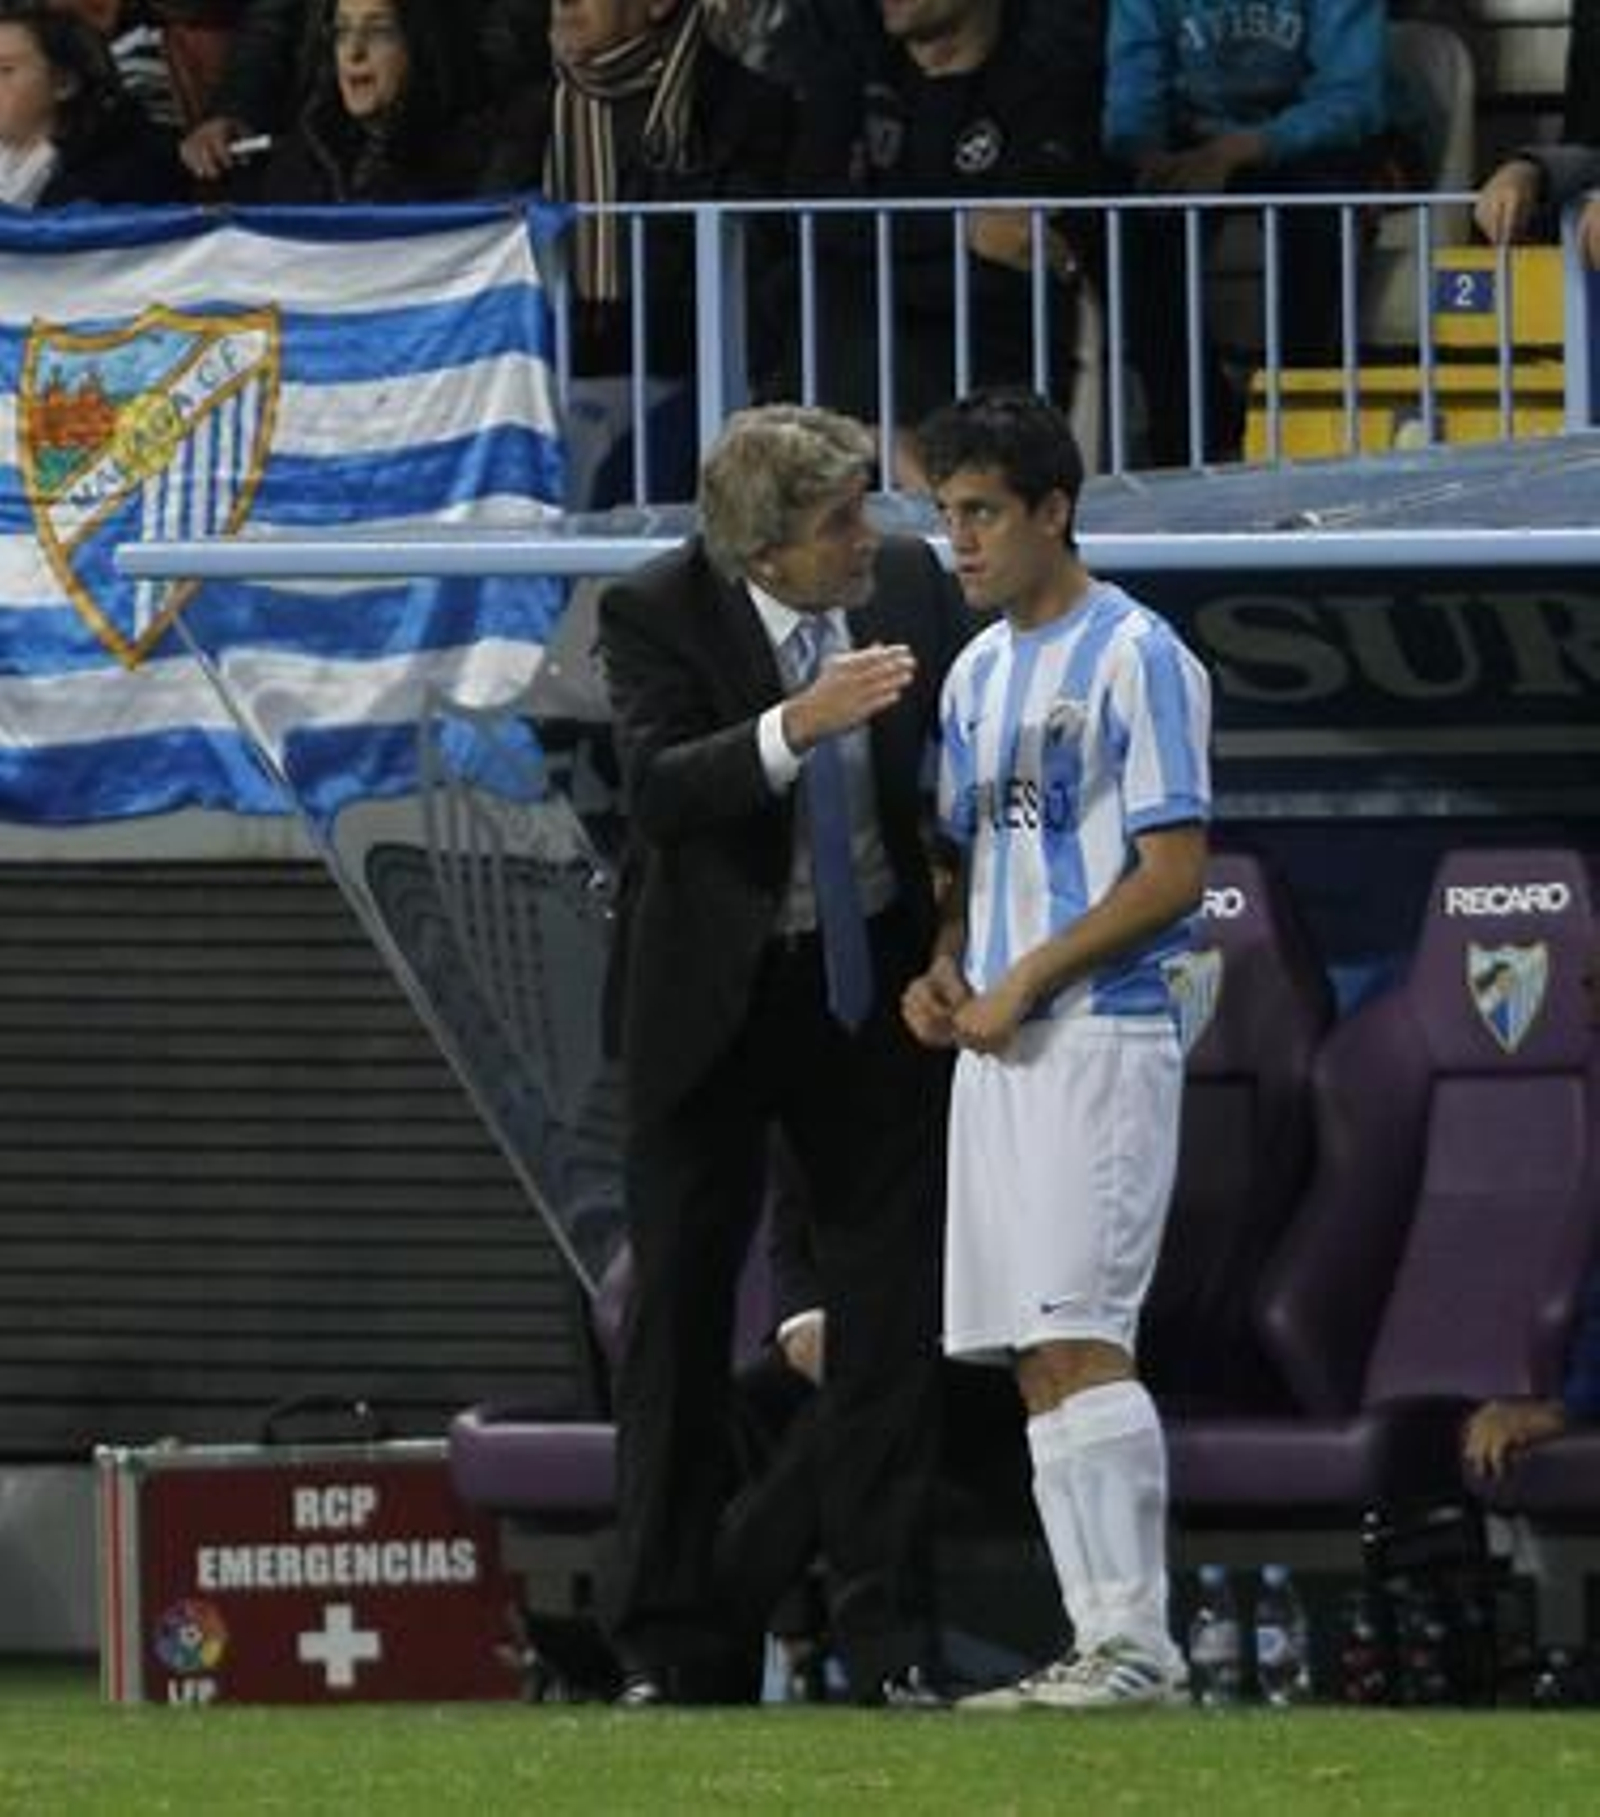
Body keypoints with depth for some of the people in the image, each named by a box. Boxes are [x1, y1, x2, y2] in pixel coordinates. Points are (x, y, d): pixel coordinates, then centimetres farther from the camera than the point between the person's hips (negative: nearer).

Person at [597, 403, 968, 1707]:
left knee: (889, 1313, 1)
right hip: (713, 998, -2)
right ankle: (669, 1645, 9)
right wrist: (795, 728, -43)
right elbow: (657, 788, -29)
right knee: (680, 1317, 3)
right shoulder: (656, 616, -14)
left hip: (871, 983, 2)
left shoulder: (908, 583, -4)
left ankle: (887, 1639, 6)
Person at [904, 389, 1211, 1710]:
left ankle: (1140, 1641, -15)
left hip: (1100, 1038, -8)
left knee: (1079, 1338, -15)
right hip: (998, 1047, 8)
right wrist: (940, 968, 5)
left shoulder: (1137, 658, -7)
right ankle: (1102, 1645, 6)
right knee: (1037, 1357, 5)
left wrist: (1025, 981, -14)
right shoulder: (978, 673, 18)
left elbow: (1174, 875, -12)